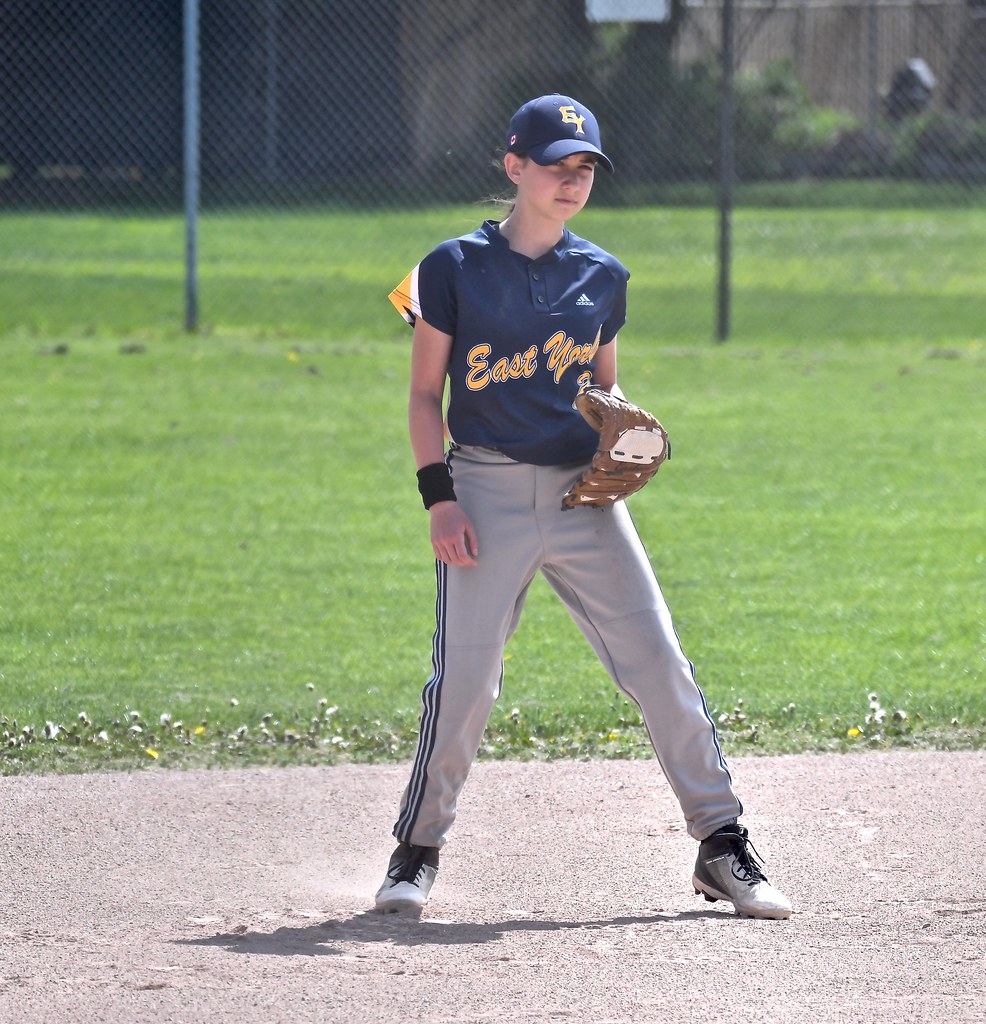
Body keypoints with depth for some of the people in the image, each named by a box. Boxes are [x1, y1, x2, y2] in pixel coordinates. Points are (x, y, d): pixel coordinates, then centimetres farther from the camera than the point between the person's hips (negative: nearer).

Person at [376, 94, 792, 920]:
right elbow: (426, 393, 2)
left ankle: (722, 846, 4)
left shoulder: (602, 276, 10)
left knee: (661, 664, -4)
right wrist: (439, 497, -8)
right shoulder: (457, 268, 0)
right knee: (464, 678, -9)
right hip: (487, 489, -3)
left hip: (585, 494, 3)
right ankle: (417, 849, 10)